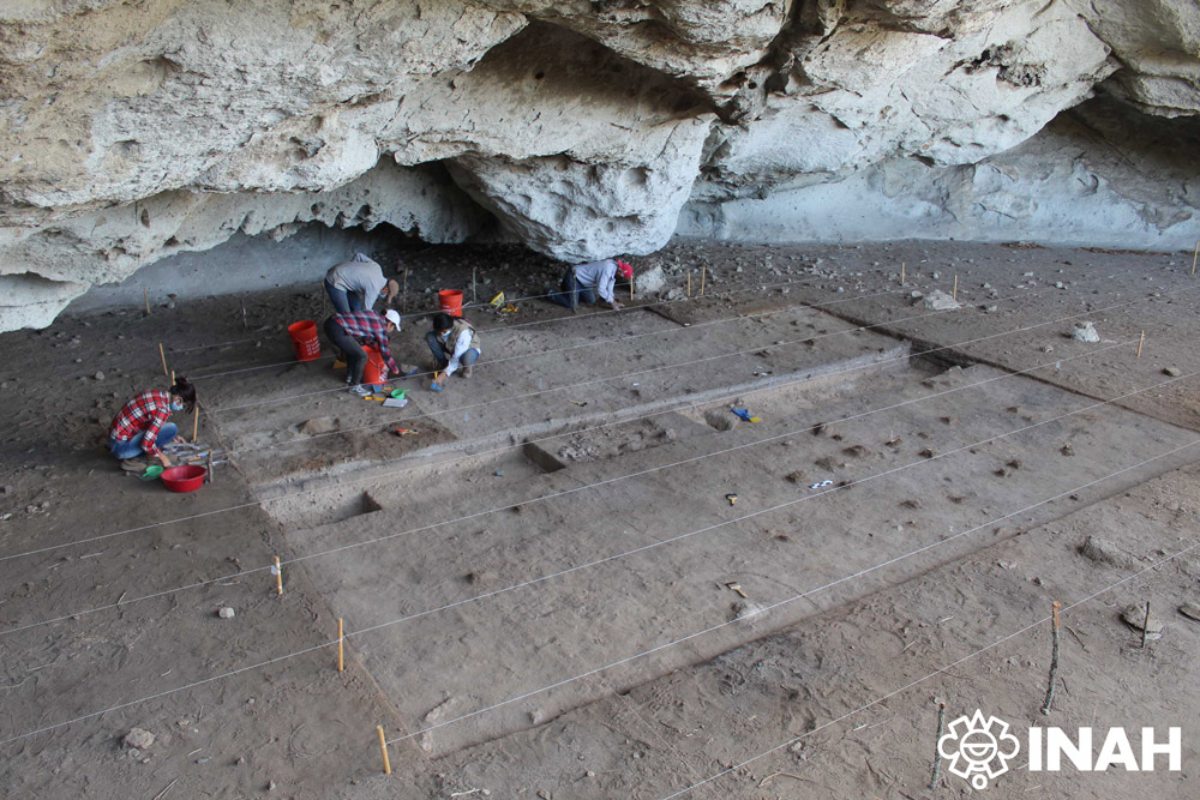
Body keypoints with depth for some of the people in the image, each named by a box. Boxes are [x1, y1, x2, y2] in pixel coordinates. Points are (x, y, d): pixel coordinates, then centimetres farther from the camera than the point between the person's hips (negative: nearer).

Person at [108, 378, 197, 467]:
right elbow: (146, 443, -25)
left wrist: (173, 436, 28)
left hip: (117, 435, 9)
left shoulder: (158, 394, 3)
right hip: (121, 446, -9)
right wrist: (162, 457, -8)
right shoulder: (162, 409, -24)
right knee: (171, 429, -15)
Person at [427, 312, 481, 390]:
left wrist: (444, 374, -41)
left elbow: (457, 357, -39)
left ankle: (467, 366, -4)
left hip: (469, 350, -5)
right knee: (429, 336, -19)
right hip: (451, 349, 5)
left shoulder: (463, 331, -38)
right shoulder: (441, 329, -22)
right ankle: (444, 364, -4)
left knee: (466, 357, -44)